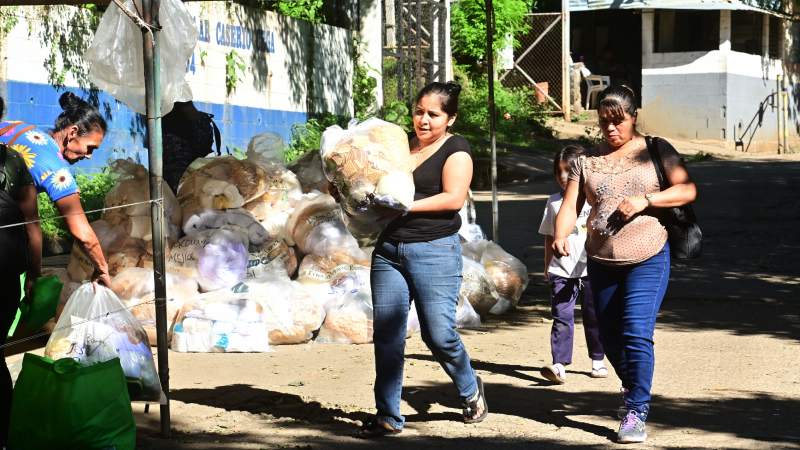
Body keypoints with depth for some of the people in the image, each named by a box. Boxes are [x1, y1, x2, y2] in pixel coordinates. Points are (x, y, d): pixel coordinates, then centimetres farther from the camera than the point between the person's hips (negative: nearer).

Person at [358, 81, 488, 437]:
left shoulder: (455, 149, -2)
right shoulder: (401, 144, 15)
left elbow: (454, 198, -14)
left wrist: (407, 206, -19)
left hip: (435, 251, -5)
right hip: (389, 248, 6)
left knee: (439, 334, -6)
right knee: (386, 334, 1)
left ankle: (470, 390, 22)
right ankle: (388, 416, 7)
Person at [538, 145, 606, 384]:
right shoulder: (554, 202, 10)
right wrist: (547, 265, 19)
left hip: (590, 269, -2)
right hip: (561, 271, 2)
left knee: (593, 316, 9)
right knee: (562, 317, -8)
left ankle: (598, 360, 25)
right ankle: (559, 365, -16)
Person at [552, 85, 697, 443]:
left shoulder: (656, 151, 1)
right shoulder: (586, 161, 5)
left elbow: (687, 190, -5)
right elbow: (570, 206, -2)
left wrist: (646, 199, -19)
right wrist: (560, 237, -22)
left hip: (648, 258, -4)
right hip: (602, 262, 4)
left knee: (636, 332, -16)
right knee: (609, 336, 12)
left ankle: (636, 413, -11)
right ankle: (632, 385, 40)